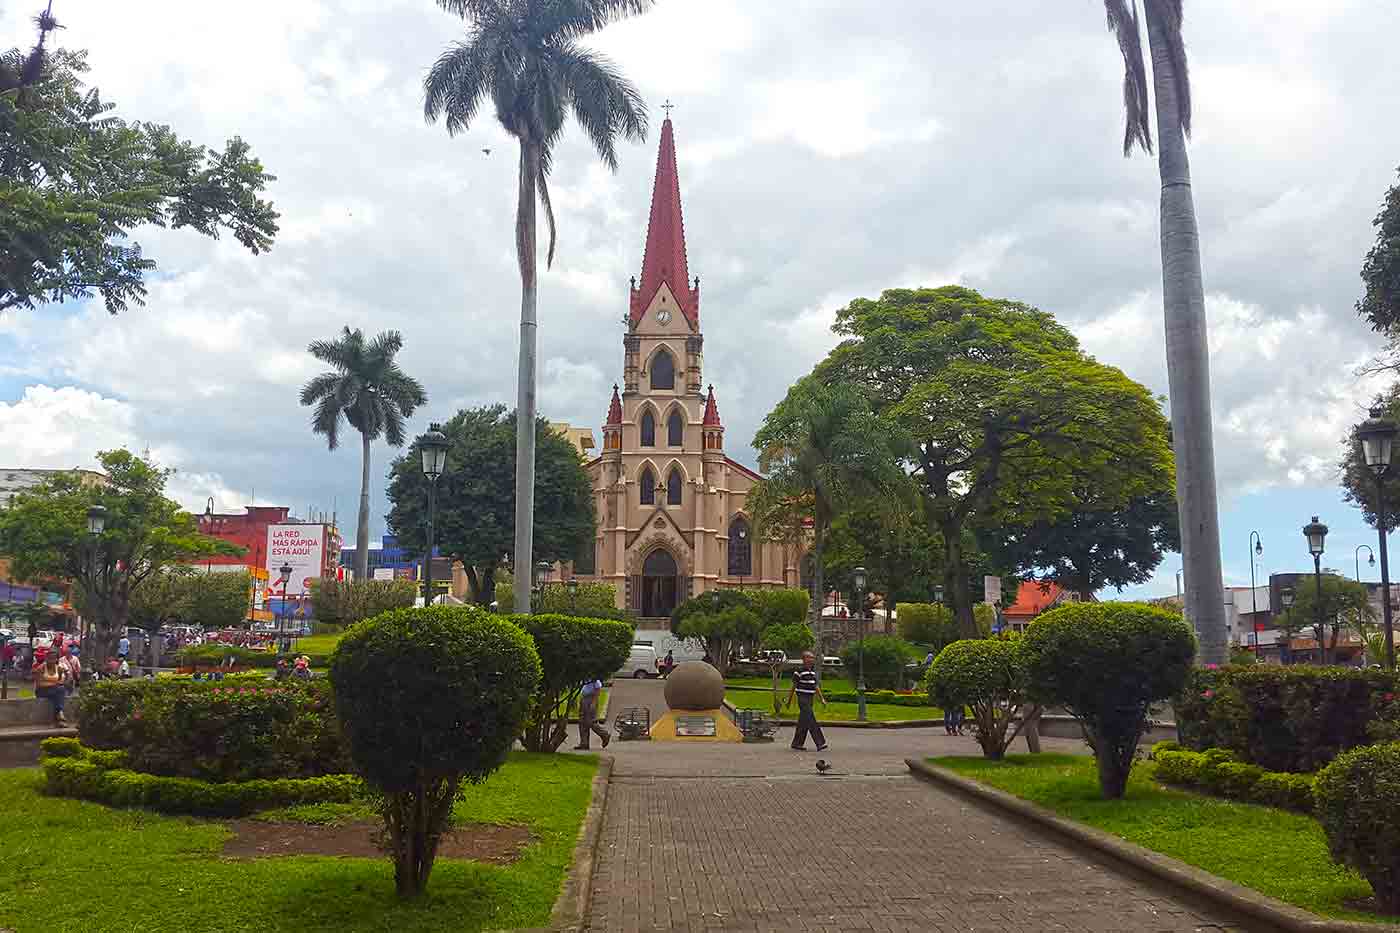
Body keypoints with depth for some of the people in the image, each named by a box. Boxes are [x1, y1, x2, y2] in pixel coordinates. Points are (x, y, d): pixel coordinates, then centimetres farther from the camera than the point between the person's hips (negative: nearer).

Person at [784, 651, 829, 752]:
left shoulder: (812, 672, 12)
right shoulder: (799, 672, -11)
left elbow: (816, 686, 15)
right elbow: (793, 687, -6)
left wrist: (822, 699, 8)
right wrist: (789, 701, -2)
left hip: (810, 699, 8)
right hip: (802, 699, -8)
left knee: (803, 723, 9)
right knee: (811, 721, -12)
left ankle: (797, 743, 16)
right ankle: (820, 743, -15)